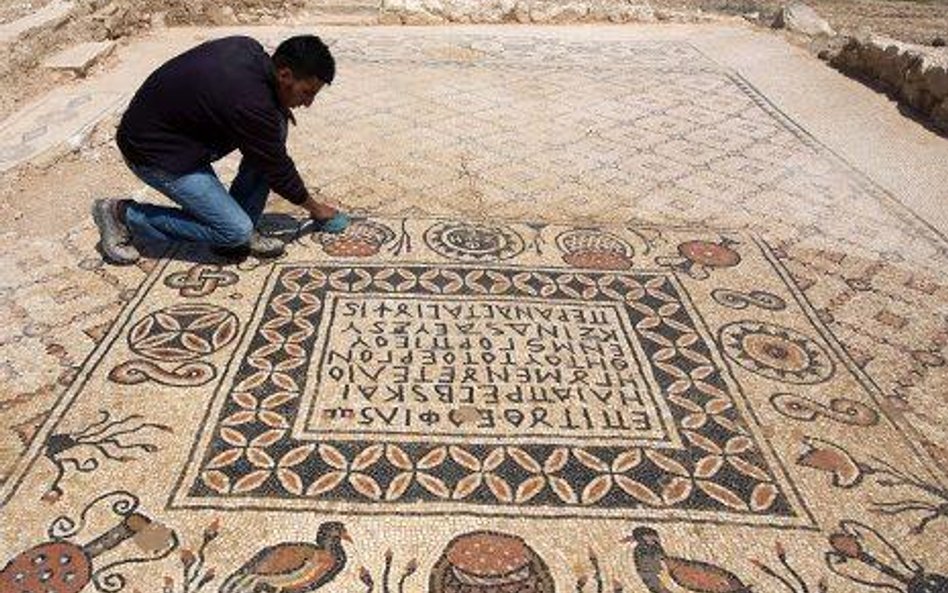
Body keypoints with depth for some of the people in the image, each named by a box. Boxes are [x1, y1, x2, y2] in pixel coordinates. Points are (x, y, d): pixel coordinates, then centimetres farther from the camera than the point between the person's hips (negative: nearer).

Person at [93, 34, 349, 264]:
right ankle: (123, 214, -1)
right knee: (236, 231, -14)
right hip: (153, 151, -9)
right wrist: (315, 208, -1)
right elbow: (277, 169, -17)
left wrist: (279, 109, 2)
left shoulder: (250, 49, -5)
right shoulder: (250, 104, -31)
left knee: (276, 126, -3)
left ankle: (240, 232, 4)